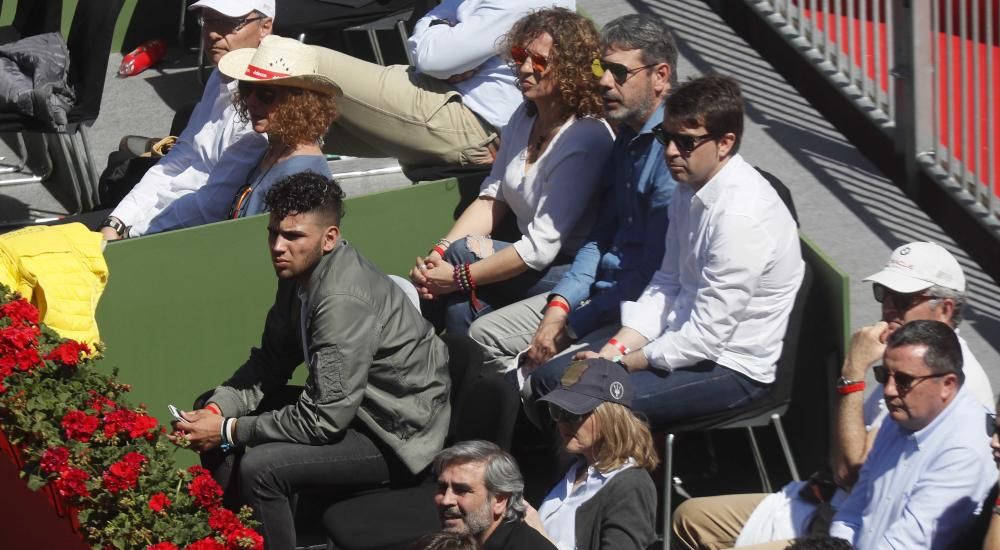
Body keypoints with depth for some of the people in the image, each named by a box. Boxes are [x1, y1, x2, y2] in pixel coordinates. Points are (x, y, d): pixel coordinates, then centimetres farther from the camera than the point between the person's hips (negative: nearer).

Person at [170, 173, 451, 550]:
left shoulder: (343, 301, -30)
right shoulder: (301, 268, -2)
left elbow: (325, 419, -29)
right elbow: (272, 360, 8)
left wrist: (229, 430, -22)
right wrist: (216, 410, -9)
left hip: (397, 432, -10)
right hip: (347, 404, 10)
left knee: (259, 468, -28)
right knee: (211, 409, 10)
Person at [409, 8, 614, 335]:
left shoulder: (586, 139, -21)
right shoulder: (525, 118, 7)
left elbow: (540, 248, -23)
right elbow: (491, 198, 8)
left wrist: (459, 276, -22)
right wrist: (437, 253, -9)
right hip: (532, 257, 7)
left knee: (463, 257, -23)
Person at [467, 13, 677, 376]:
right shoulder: (628, 139, 13)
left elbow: (655, 275, -23)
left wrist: (570, 328, -16)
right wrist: (560, 304, 2)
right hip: (602, 292, 10)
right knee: (484, 335, 8)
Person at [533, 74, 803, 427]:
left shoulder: (742, 217, -25)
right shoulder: (690, 190, 4)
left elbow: (706, 336, -23)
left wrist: (620, 363, -13)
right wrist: (613, 351, -1)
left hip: (733, 369, -9)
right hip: (686, 341, 10)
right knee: (550, 378, 5)